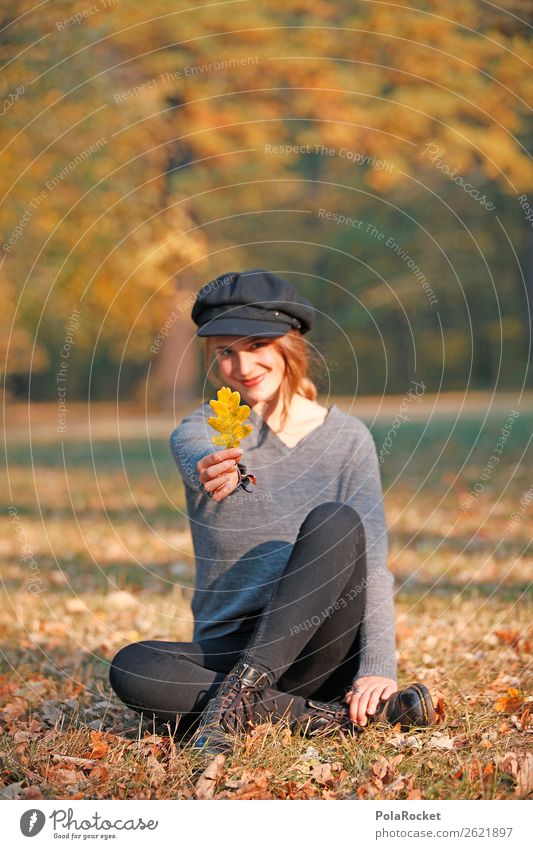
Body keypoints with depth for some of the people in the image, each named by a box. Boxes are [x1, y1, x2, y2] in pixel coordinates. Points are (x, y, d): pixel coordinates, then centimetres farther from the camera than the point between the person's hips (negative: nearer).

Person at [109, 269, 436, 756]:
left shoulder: (347, 438, 0)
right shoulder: (201, 431, 0)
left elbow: (373, 566, -6)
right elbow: (199, 459, -26)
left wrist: (377, 670, -20)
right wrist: (211, 473, -52)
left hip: (323, 655, 0)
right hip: (228, 650, 1)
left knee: (334, 521, -27)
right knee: (131, 669, -30)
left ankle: (239, 696, -30)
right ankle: (331, 718, -29)